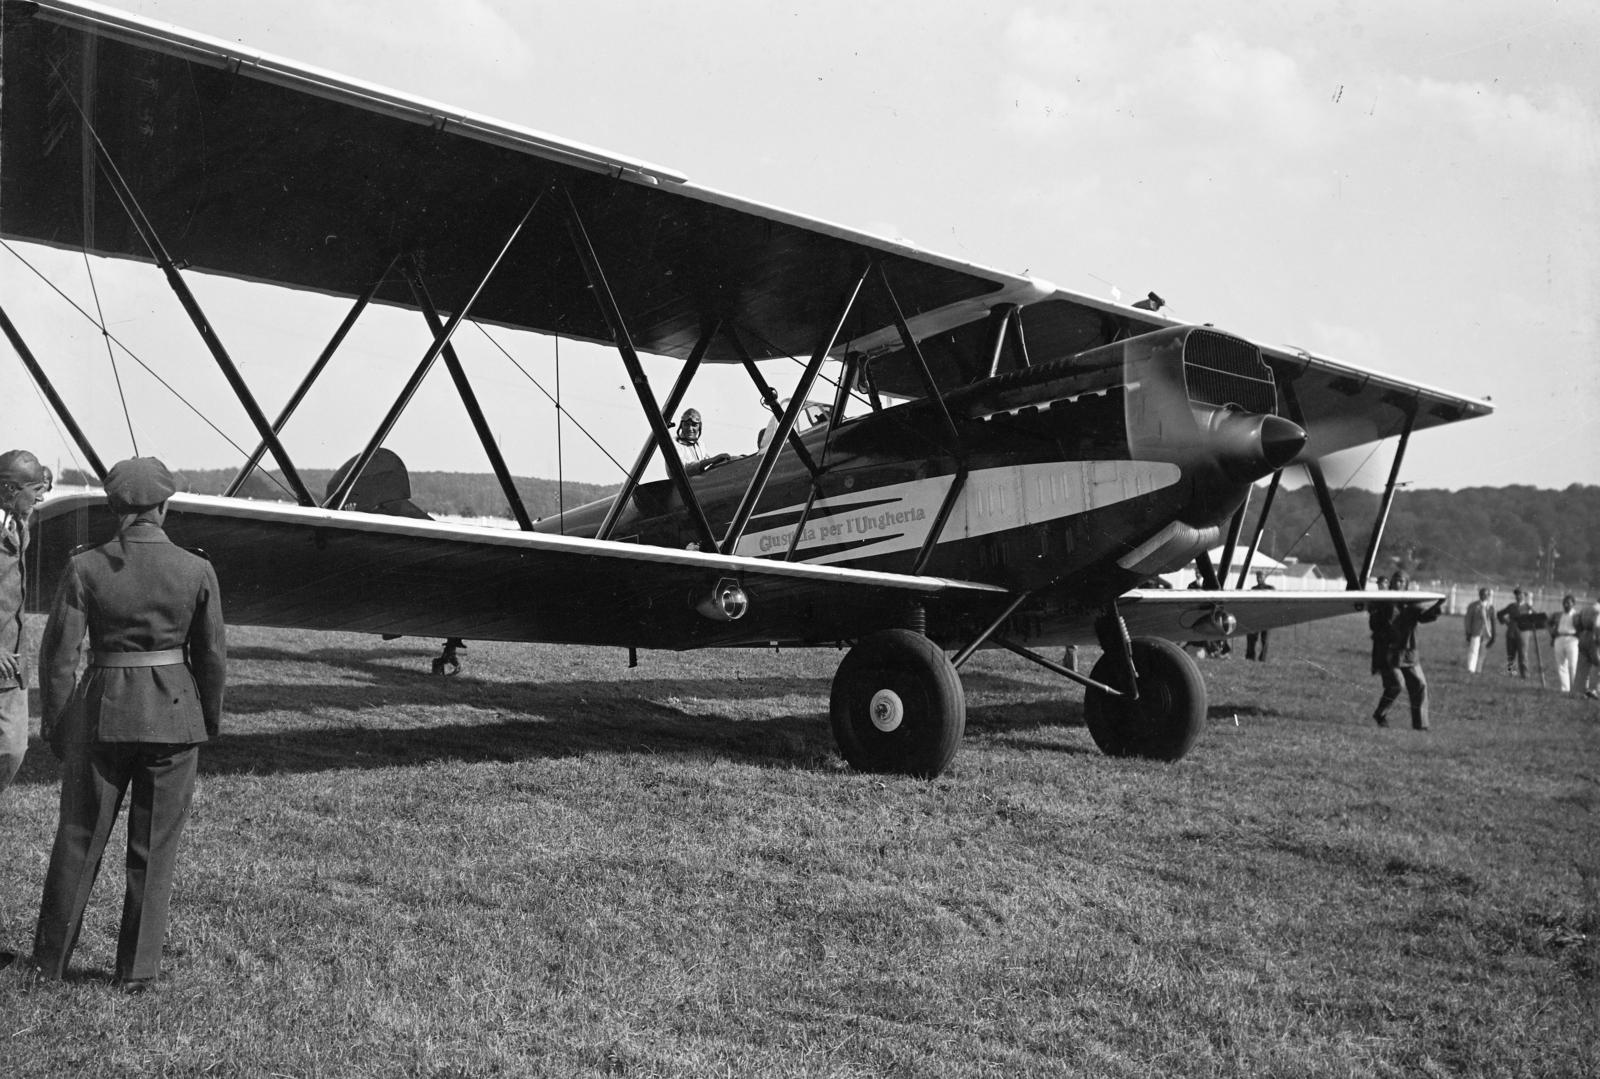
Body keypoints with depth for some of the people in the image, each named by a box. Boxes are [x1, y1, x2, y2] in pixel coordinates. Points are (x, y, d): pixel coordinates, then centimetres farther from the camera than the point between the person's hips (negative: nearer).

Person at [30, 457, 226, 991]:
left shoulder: (85, 567, -8)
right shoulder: (197, 570, -7)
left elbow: (59, 653, -7)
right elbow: (213, 656, -1)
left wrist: (55, 723, 5)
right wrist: (209, 721, 13)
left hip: (102, 709, 0)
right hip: (173, 711, 0)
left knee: (79, 838, 16)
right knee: (154, 848, 12)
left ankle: (51, 961, 28)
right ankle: (139, 971, 17)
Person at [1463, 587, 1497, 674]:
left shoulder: (1490, 607, 9)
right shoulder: (1472, 606, -1)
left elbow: (1493, 620, 13)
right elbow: (1468, 620, -2)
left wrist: (1493, 635, 9)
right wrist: (1468, 633, -8)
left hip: (1486, 633, 4)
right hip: (1475, 632, -4)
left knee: (1482, 653, 5)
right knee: (1473, 651, -13)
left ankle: (1478, 670, 11)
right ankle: (1470, 669, -20)